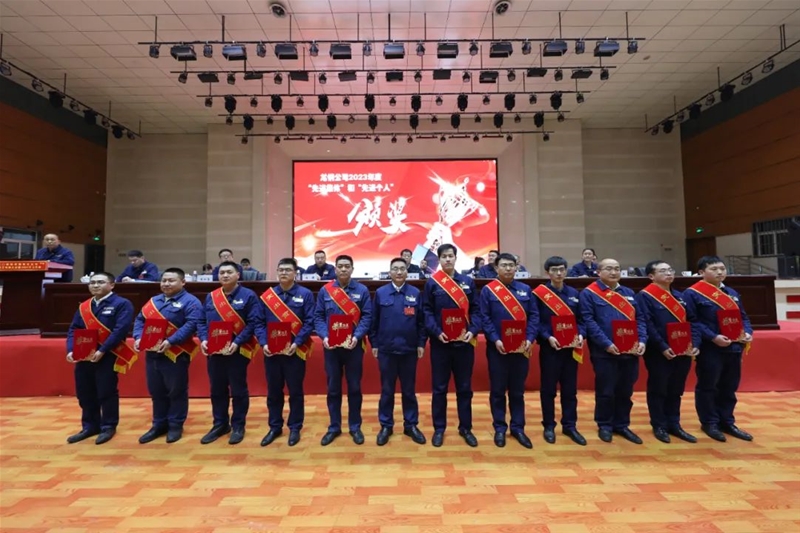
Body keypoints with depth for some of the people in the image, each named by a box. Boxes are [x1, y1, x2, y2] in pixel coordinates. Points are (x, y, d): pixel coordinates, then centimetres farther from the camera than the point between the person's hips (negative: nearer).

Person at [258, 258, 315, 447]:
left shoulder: (305, 294, -3)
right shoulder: (266, 295, 5)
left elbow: (309, 322, -8)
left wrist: (296, 343, -17)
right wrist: (264, 343, -10)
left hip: (295, 351, -3)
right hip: (271, 351, 3)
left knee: (295, 391, 8)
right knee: (273, 391, 13)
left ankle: (295, 428, 23)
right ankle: (275, 427, 28)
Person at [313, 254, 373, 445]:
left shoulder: (362, 290, 0)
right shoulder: (325, 291, 3)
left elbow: (367, 317, -4)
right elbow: (318, 317, 2)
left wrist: (357, 336, -18)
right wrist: (324, 336, -13)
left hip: (353, 346, -1)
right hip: (331, 346, 1)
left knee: (354, 387, 8)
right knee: (333, 388, 10)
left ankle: (355, 427, 23)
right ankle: (334, 427, 24)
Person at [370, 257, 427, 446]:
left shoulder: (415, 293, 0)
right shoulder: (380, 293, 0)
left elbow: (421, 321, 3)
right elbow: (374, 320, 2)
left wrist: (421, 343, 0)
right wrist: (374, 343, 1)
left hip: (409, 349, 1)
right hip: (386, 349, 0)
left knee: (409, 390, 12)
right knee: (387, 390, 10)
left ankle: (411, 425, 25)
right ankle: (386, 426, 24)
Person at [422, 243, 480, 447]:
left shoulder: (468, 281, 8)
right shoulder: (432, 283, 1)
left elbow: (475, 310, 6)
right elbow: (426, 311, -1)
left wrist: (473, 330, -9)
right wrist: (436, 332, -15)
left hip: (464, 342, 2)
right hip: (440, 343, -2)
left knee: (464, 387, 11)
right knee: (439, 388, 7)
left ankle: (465, 428, 25)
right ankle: (439, 428, 20)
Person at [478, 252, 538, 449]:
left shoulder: (525, 290, 8)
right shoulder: (488, 290, -2)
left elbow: (533, 316, 5)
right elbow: (484, 318, -5)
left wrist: (529, 339, -7)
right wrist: (495, 340, -15)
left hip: (521, 348, 3)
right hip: (498, 348, -2)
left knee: (518, 390, 12)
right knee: (498, 390, 7)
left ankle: (518, 427, 24)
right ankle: (499, 428, 20)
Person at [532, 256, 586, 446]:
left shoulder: (574, 293, 9)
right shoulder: (539, 293, -5)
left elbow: (581, 319, 10)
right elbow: (535, 321, -7)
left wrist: (581, 335, -8)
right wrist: (548, 337, -19)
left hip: (571, 348, 4)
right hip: (549, 348, -4)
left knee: (570, 389, 11)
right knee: (548, 388, 5)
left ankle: (570, 426, 24)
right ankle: (549, 426, 19)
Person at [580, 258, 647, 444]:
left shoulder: (629, 293, 15)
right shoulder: (589, 293, -4)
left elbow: (640, 318, 12)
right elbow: (588, 321, -12)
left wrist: (642, 340, -4)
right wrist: (606, 344, -19)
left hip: (630, 351, 5)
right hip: (604, 352, -5)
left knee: (625, 391, 13)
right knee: (605, 391, 4)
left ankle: (622, 425, 28)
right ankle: (604, 426, 19)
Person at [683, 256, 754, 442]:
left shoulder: (732, 293, 15)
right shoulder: (693, 293, -10)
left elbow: (743, 317, 19)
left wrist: (747, 332, 0)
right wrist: (713, 337, -21)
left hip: (734, 348, 7)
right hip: (709, 349, -7)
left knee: (729, 388, 15)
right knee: (707, 387, 4)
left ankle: (727, 422, 28)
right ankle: (709, 423, 17)